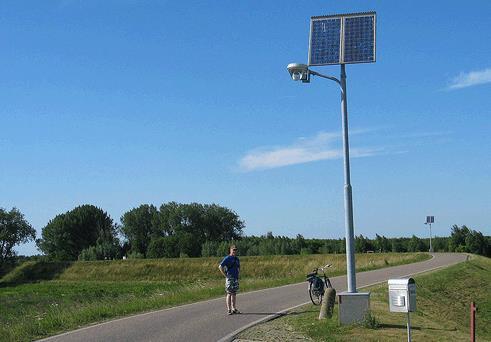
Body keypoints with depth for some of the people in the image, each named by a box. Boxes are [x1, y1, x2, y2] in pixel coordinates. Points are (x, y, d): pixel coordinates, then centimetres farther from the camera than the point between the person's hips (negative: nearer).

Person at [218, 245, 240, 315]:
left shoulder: (237, 259, 14)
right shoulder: (227, 258, -9)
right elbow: (220, 267, -17)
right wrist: (225, 275, -15)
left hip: (236, 278, 7)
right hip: (230, 278, -7)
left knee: (234, 293, 10)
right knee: (229, 294, -4)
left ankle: (234, 309, 15)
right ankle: (229, 310, -2)